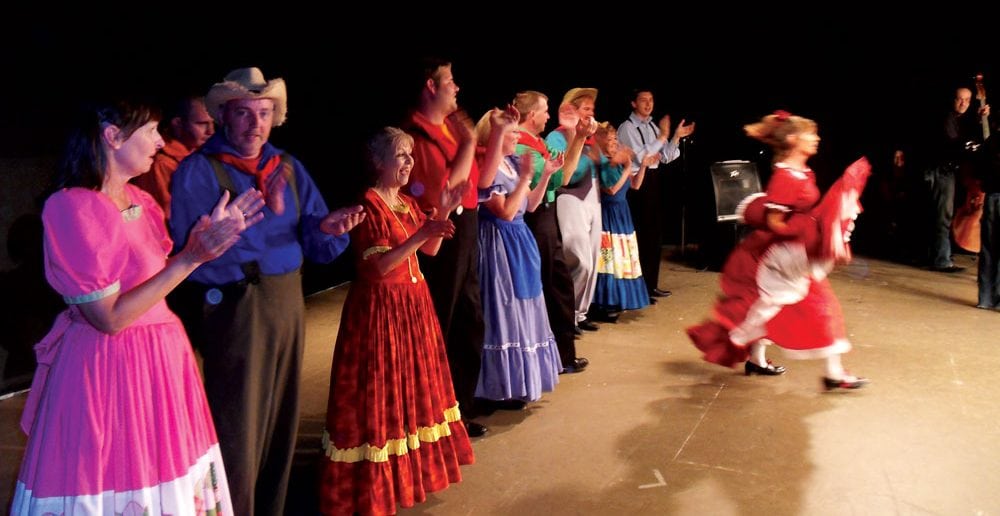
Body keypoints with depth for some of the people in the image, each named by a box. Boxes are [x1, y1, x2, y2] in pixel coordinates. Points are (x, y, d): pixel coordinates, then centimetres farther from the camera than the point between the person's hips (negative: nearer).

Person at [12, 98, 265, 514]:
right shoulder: (71, 207, -19)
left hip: (161, 356, 8)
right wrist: (190, 258, -22)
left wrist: (209, 236, 0)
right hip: (107, 368, -8)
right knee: (115, 482, 5)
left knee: (164, 479, 17)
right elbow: (110, 317, -21)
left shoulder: (139, 201, 7)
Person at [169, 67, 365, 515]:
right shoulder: (197, 171, -8)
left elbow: (315, 247, 4)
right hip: (233, 307, -6)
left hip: (287, 302, 6)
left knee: (281, 419, 16)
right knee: (238, 429, 3)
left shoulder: (288, 168, 8)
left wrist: (328, 229, -19)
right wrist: (264, 213, -24)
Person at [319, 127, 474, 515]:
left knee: (413, 383, 17)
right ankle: (375, 480, 8)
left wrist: (443, 213, -1)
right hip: (380, 308, -9)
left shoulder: (408, 202, 11)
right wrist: (420, 233, -31)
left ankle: (413, 463, 33)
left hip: (413, 303, 9)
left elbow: (430, 250, 12)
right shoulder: (368, 204, -15)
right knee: (381, 392, -3)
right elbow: (380, 266, -23)